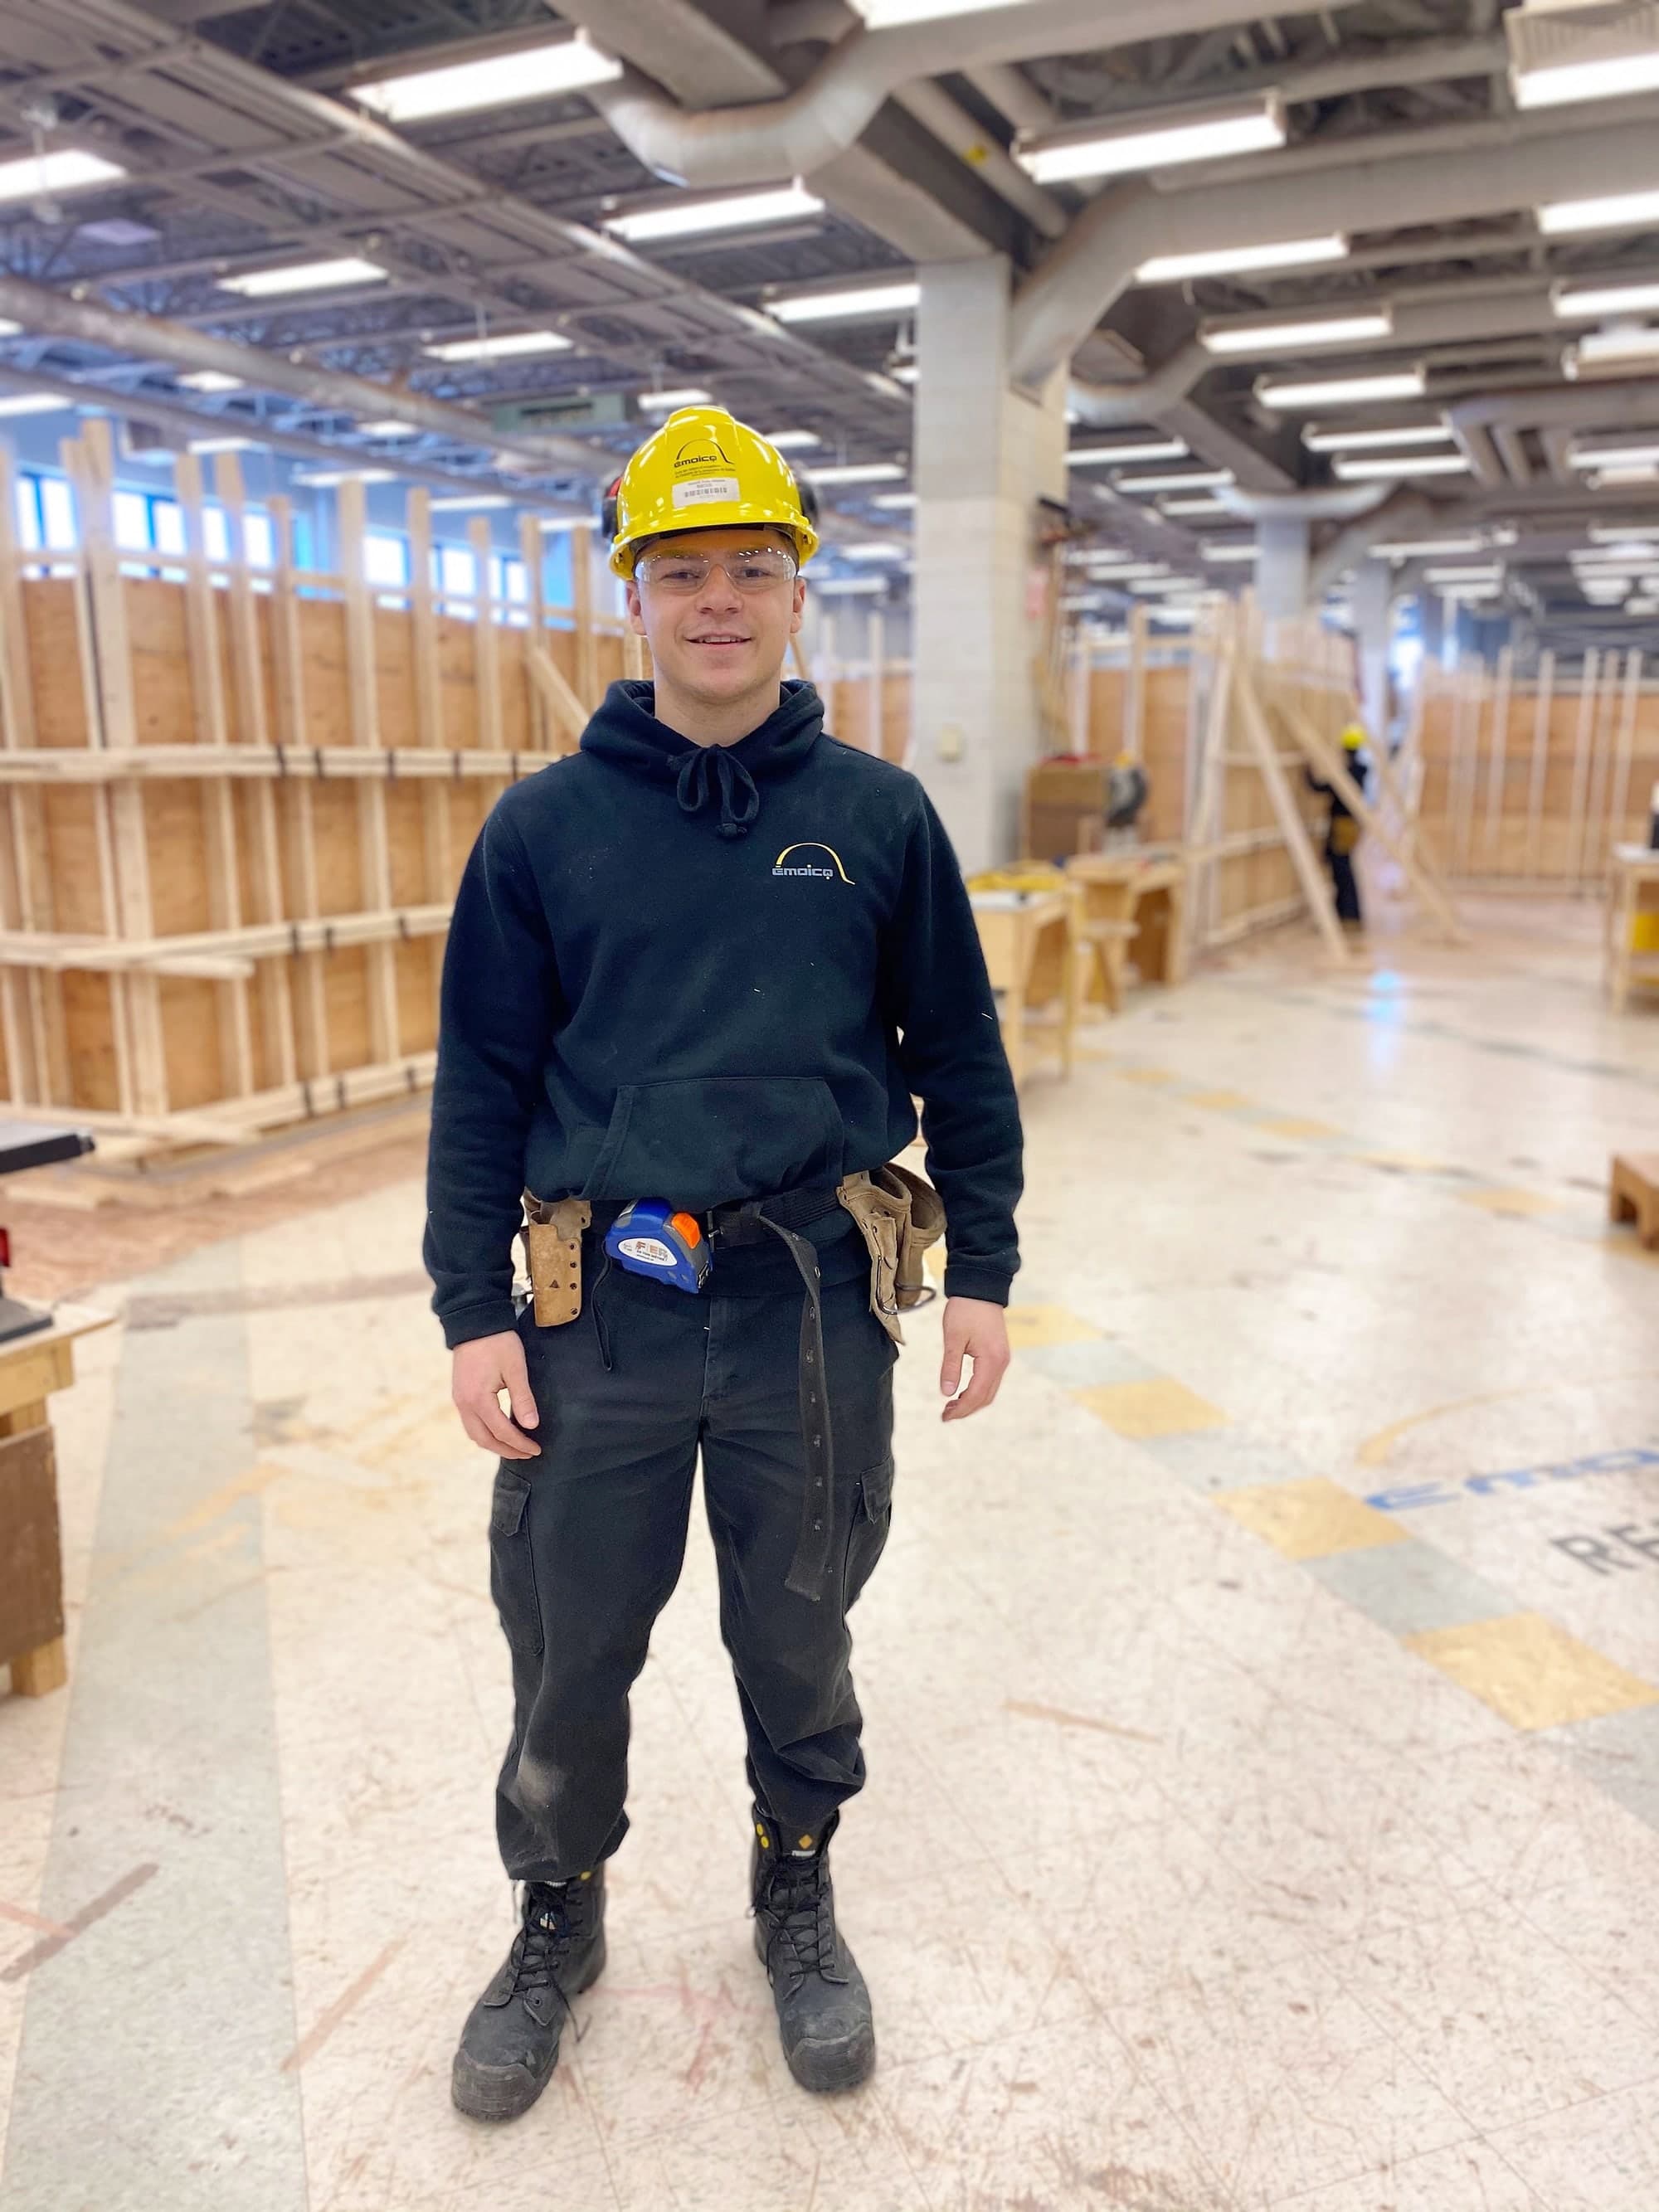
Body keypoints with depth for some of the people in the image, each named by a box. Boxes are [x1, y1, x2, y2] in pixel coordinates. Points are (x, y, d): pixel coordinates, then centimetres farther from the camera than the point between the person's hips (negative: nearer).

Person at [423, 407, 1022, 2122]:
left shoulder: (878, 815, 2)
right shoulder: (542, 825, 1)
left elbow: (960, 1058, 6)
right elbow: (480, 1079, 2)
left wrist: (983, 1274, 3)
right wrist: (471, 1312, -3)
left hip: (814, 1303, 0)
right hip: (598, 1306, 0)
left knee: (797, 1630, 17)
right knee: (570, 1647, 14)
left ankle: (796, 1888, 44)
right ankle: (559, 1913, 41)